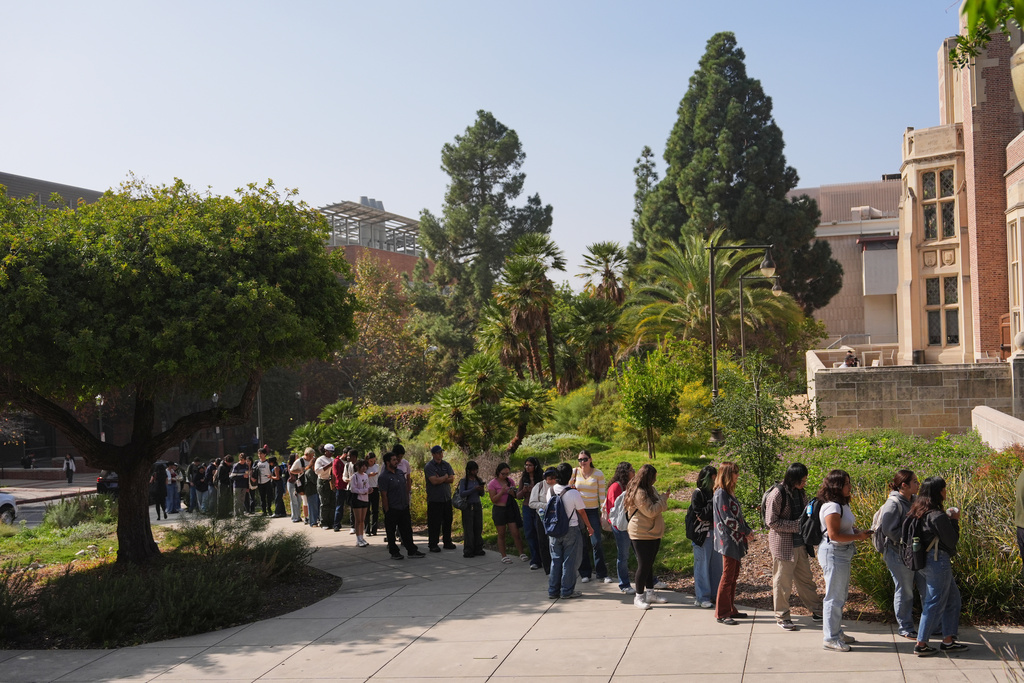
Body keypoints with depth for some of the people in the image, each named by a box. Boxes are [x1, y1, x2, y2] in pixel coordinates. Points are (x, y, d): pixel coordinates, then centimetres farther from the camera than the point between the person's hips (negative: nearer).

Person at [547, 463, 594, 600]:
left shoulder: (551, 491, -3)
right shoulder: (573, 493, -16)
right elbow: (582, 512, -5)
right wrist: (589, 527, 9)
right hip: (571, 530, -4)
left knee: (555, 560, 12)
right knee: (569, 561, 5)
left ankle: (553, 591, 16)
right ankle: (567, 591, 9)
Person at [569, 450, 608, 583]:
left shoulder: (598, 474, 0)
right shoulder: (574, 472, 2)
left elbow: (602, 495, 2)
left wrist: (603, 513, -2)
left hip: (593, 511, -1)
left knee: (596, 543, -7)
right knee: (582, 543, 4)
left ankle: (602, 574, 2)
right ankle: (585, 573, 14)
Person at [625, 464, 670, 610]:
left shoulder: (650, 489, 10)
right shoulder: (639, 492, -22)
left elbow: (658, 508, 19)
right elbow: (651, 512, -23)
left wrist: (663, 499, 1)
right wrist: (663, 499, -15)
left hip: (653, 533, 9)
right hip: (642, 535, -9)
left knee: (649, 564, 16)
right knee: (643, 565, -2)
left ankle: (650, 593, 24)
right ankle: (639, 597, 8)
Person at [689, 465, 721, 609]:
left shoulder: (715, 492, 7)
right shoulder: (698, 493, -9)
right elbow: (700, 516, -15)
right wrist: (713, 501, -17)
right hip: (702, 535, -6)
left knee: (716, 565, 11)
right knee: (702, 566, 1)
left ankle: (715, 594, 23)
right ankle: (702, 597, 9)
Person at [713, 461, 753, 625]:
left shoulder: (729, 492, 14)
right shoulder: (721, 493, -16)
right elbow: (728, 519, -19)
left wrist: (748, 530, 4)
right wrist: (746, 531, -10)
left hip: (736, 540, 10)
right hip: (728, 540, -10)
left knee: (734, 575, 14)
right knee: (727, 576, -5)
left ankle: (730, 610, 22)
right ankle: (721, 613, 1)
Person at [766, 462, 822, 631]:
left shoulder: (799, 492, 6)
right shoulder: (777, 494, -17)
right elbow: (771, 521, -18)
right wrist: (797, 525, -20)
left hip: (800, 543, 7)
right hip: (783, 545, -7)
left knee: (806, 578, 17)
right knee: (783, 581, 3)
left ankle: (817, 609, 31)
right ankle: (782, 617, 14)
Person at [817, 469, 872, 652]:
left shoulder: (842, 505, 11)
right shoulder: (832, 507, -20)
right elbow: (833, 534, -24)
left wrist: (858, 532, 3)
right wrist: (858, 537, -18)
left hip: (843, 553, 11)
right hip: (833, 553, -11)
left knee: (841, 595, 18)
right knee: (834, 596, -3)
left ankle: (837, 632, 30)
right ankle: (831, 638, 5)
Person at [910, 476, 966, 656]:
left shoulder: (917, 512, 6)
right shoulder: (938, 516, -20)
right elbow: (952, 541, -14)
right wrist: (954, 521, -2)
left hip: (925, 560, 9)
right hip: (938, 561, -9)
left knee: (953, 597, 19)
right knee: (935, 603, 1)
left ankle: (948, 641, 23)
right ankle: (921, 644, 7)